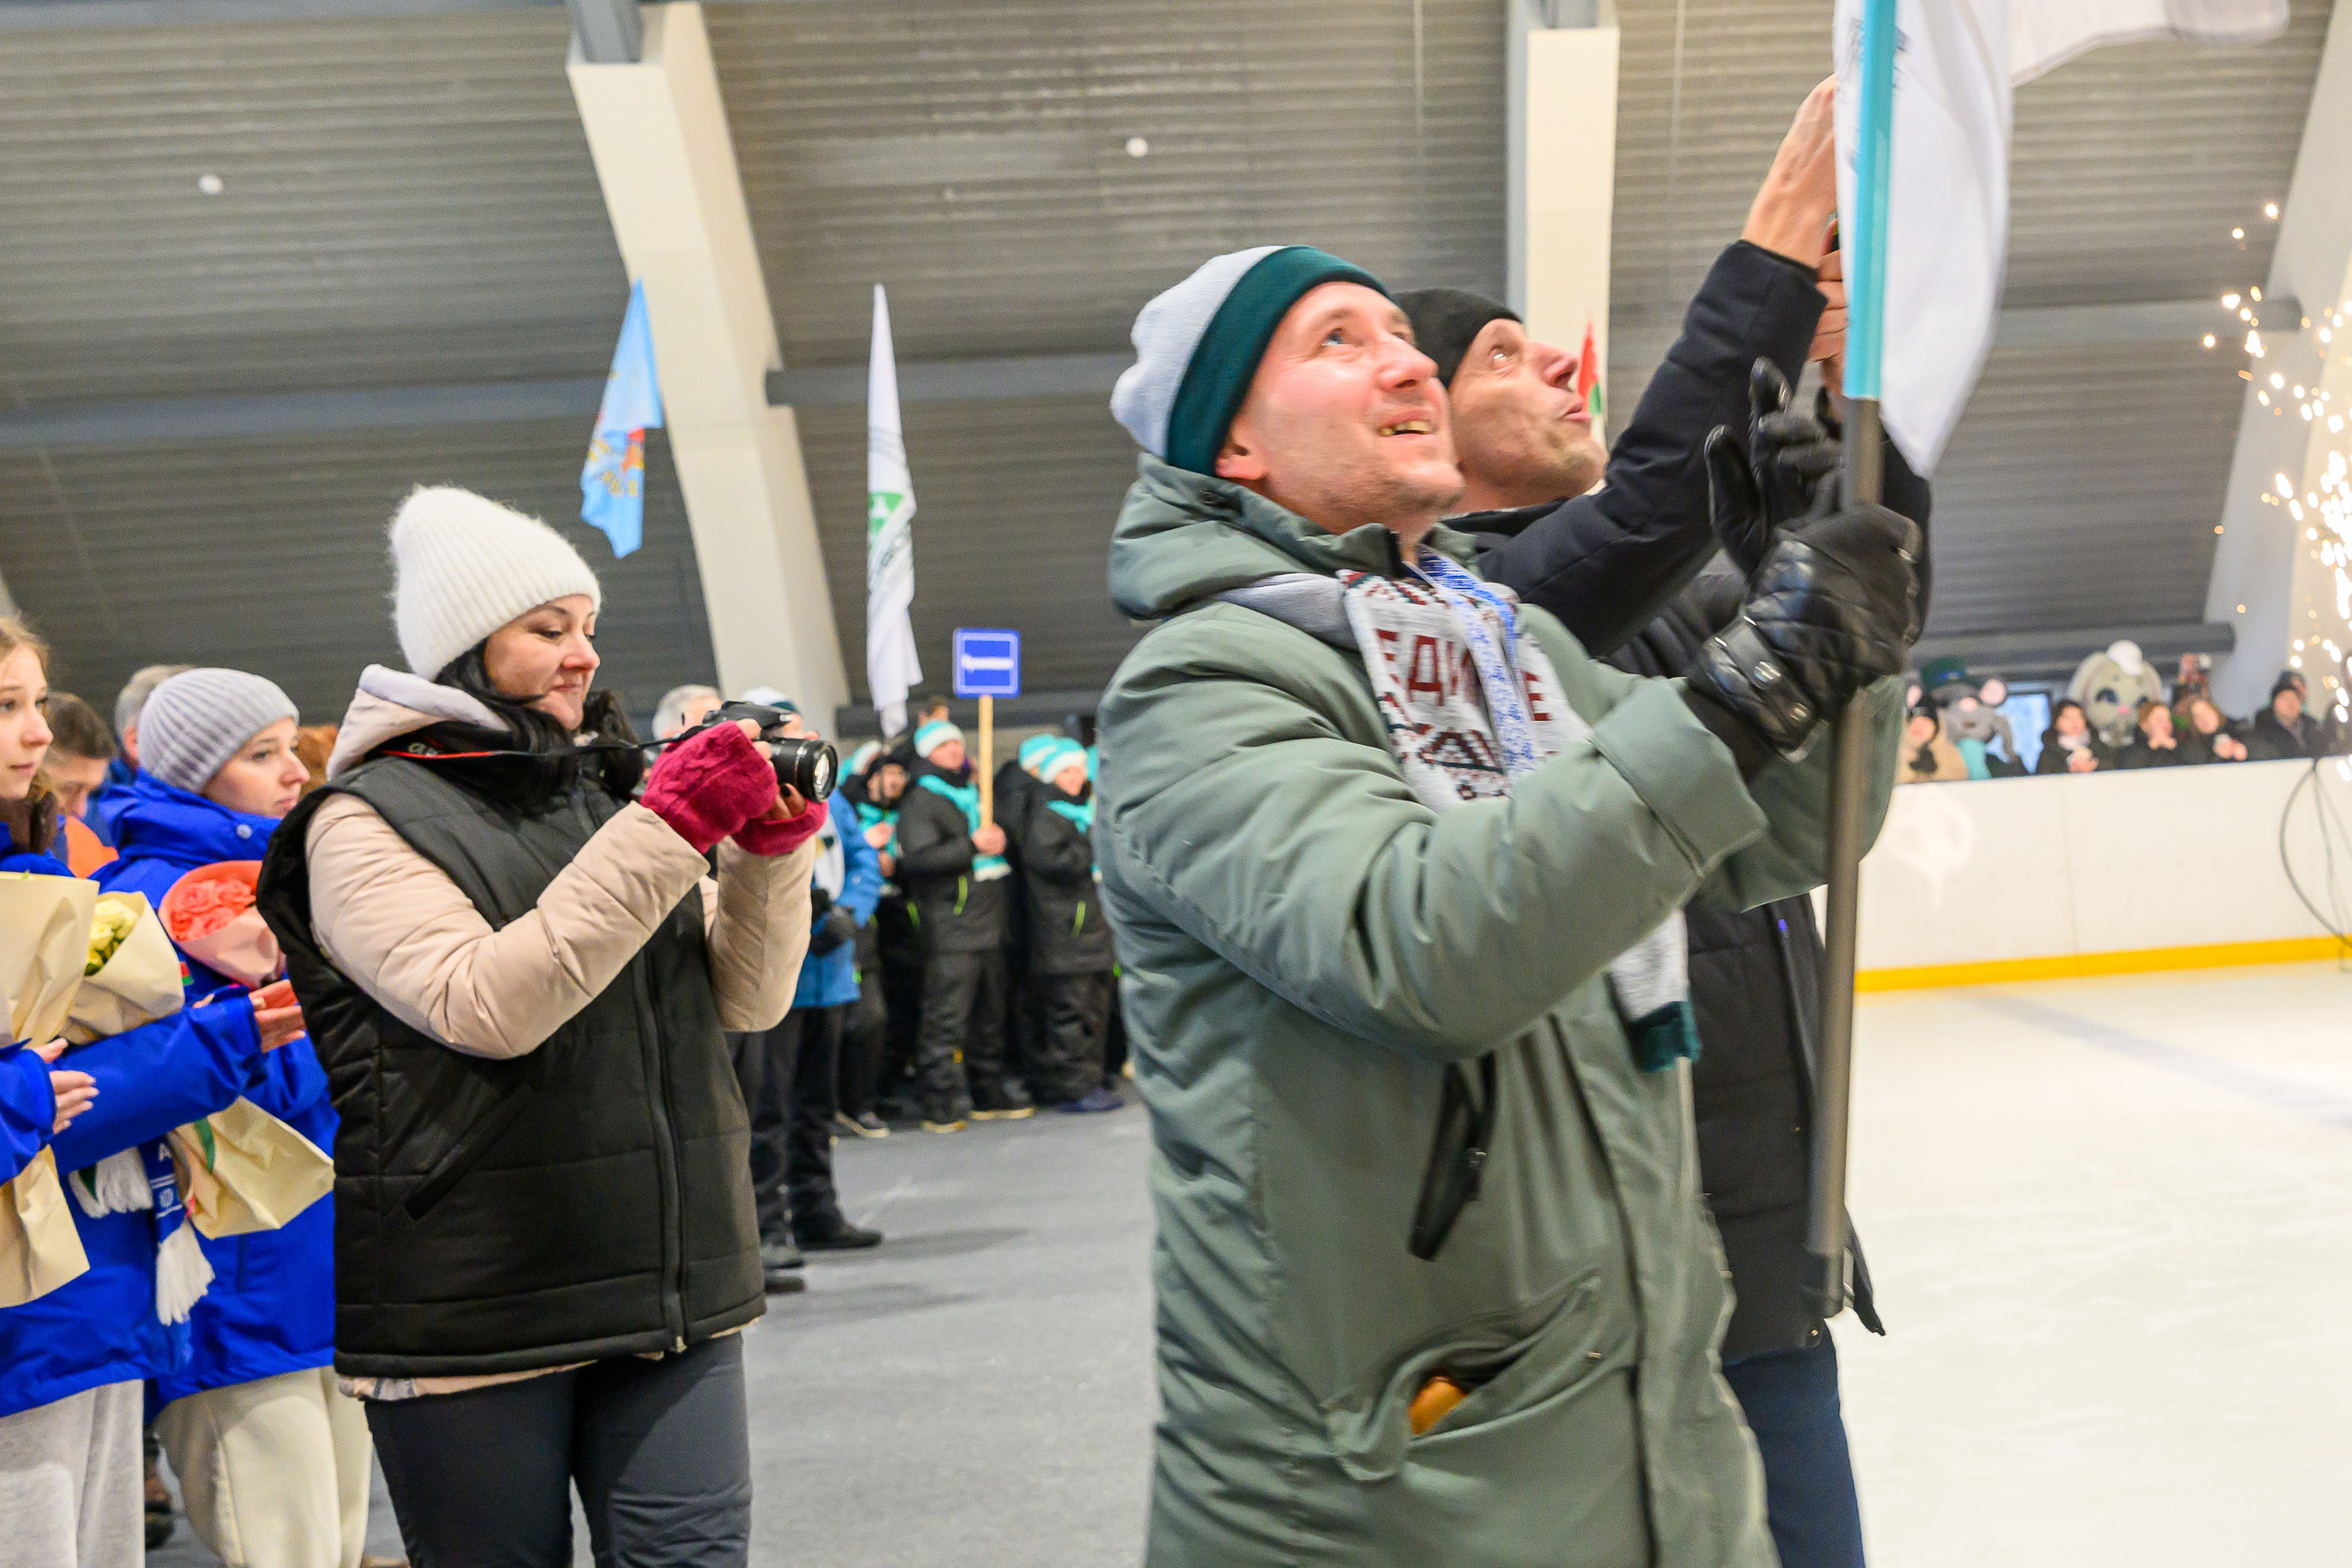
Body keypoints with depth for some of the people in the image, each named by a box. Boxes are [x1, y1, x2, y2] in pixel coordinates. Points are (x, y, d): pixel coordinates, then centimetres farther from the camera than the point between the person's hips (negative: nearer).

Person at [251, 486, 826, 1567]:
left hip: (668, 1288, 4)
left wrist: (774, 846, -9)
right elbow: (486, 1005, -19)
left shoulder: (612, 790, 12)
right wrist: (668, 831, -21)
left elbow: (747, 999, 8)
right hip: (473, 1306, -4)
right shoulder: (370, 820, -3)